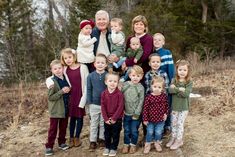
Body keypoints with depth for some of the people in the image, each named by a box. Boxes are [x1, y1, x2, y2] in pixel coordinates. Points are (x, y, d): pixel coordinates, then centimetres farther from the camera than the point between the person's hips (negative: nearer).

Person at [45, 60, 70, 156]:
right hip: (55, 109, -5)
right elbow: (50, 97, -18)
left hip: (65, 108, 5)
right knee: (53, 128, 3)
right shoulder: (52, 81, -13)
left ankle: (62, 142, 31)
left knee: (63, 127, 16)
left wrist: (68, 90, -1)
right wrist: (62, 91, -23)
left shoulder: (66, 79, 3)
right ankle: (49, 146, 13)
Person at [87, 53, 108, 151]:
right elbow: (89, 90, 0)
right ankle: (92, 141, 21)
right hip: (94, 104, 0)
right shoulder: (91, 76, -5)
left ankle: (102, 139, 30)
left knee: (103, 123, 13)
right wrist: (89, 102, -4)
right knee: (93, 123, 10)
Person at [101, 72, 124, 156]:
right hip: (107, 119, 3)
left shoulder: (119, 94, -14)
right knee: (107, 134, 16)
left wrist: (114, 118, -16)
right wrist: (106, 118, -10)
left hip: (117, 119, -3)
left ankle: (114, 148, 25)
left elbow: (120, 107, -16)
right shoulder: (104, 94, -4)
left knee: (115, 134, 10)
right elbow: (103, 107, -4)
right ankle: (107, 147, 33)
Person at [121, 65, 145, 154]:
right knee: (126, 130, 14)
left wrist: (137, 113, -11)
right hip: (126, 113, 2)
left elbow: (141, 102, -8)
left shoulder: (140, 88, -9)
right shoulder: (125, 85, -3)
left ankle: (133, 144, 30)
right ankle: (126, 144, 31)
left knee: (134, 131, 10)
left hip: (135, 114, -2)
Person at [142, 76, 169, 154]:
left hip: (160, 119, 2)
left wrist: (166, 113, 0)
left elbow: (166, 105, 8)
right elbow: (145, 108, -12)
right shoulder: (148, 97, -16)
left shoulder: (164, 96, -7)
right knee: (150, 132, 10)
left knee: (158, 132, 11)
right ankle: (147, 144, 30)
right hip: (150, 119, -2)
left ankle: (157, 143, 36)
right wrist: (145, 119, -11)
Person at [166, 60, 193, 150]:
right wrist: (180, 89, -25)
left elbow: (186, 93, -23)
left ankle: (179, 140, 19)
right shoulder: (174, 80, -1)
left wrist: (176, 89, -20)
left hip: (184, 107, -3)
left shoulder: (189, 82, -10)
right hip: (174, 106, 3)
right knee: (173, 123, 14)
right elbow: (170, 90, -16)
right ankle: (173, 138, 30)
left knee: (180, 124, 4)